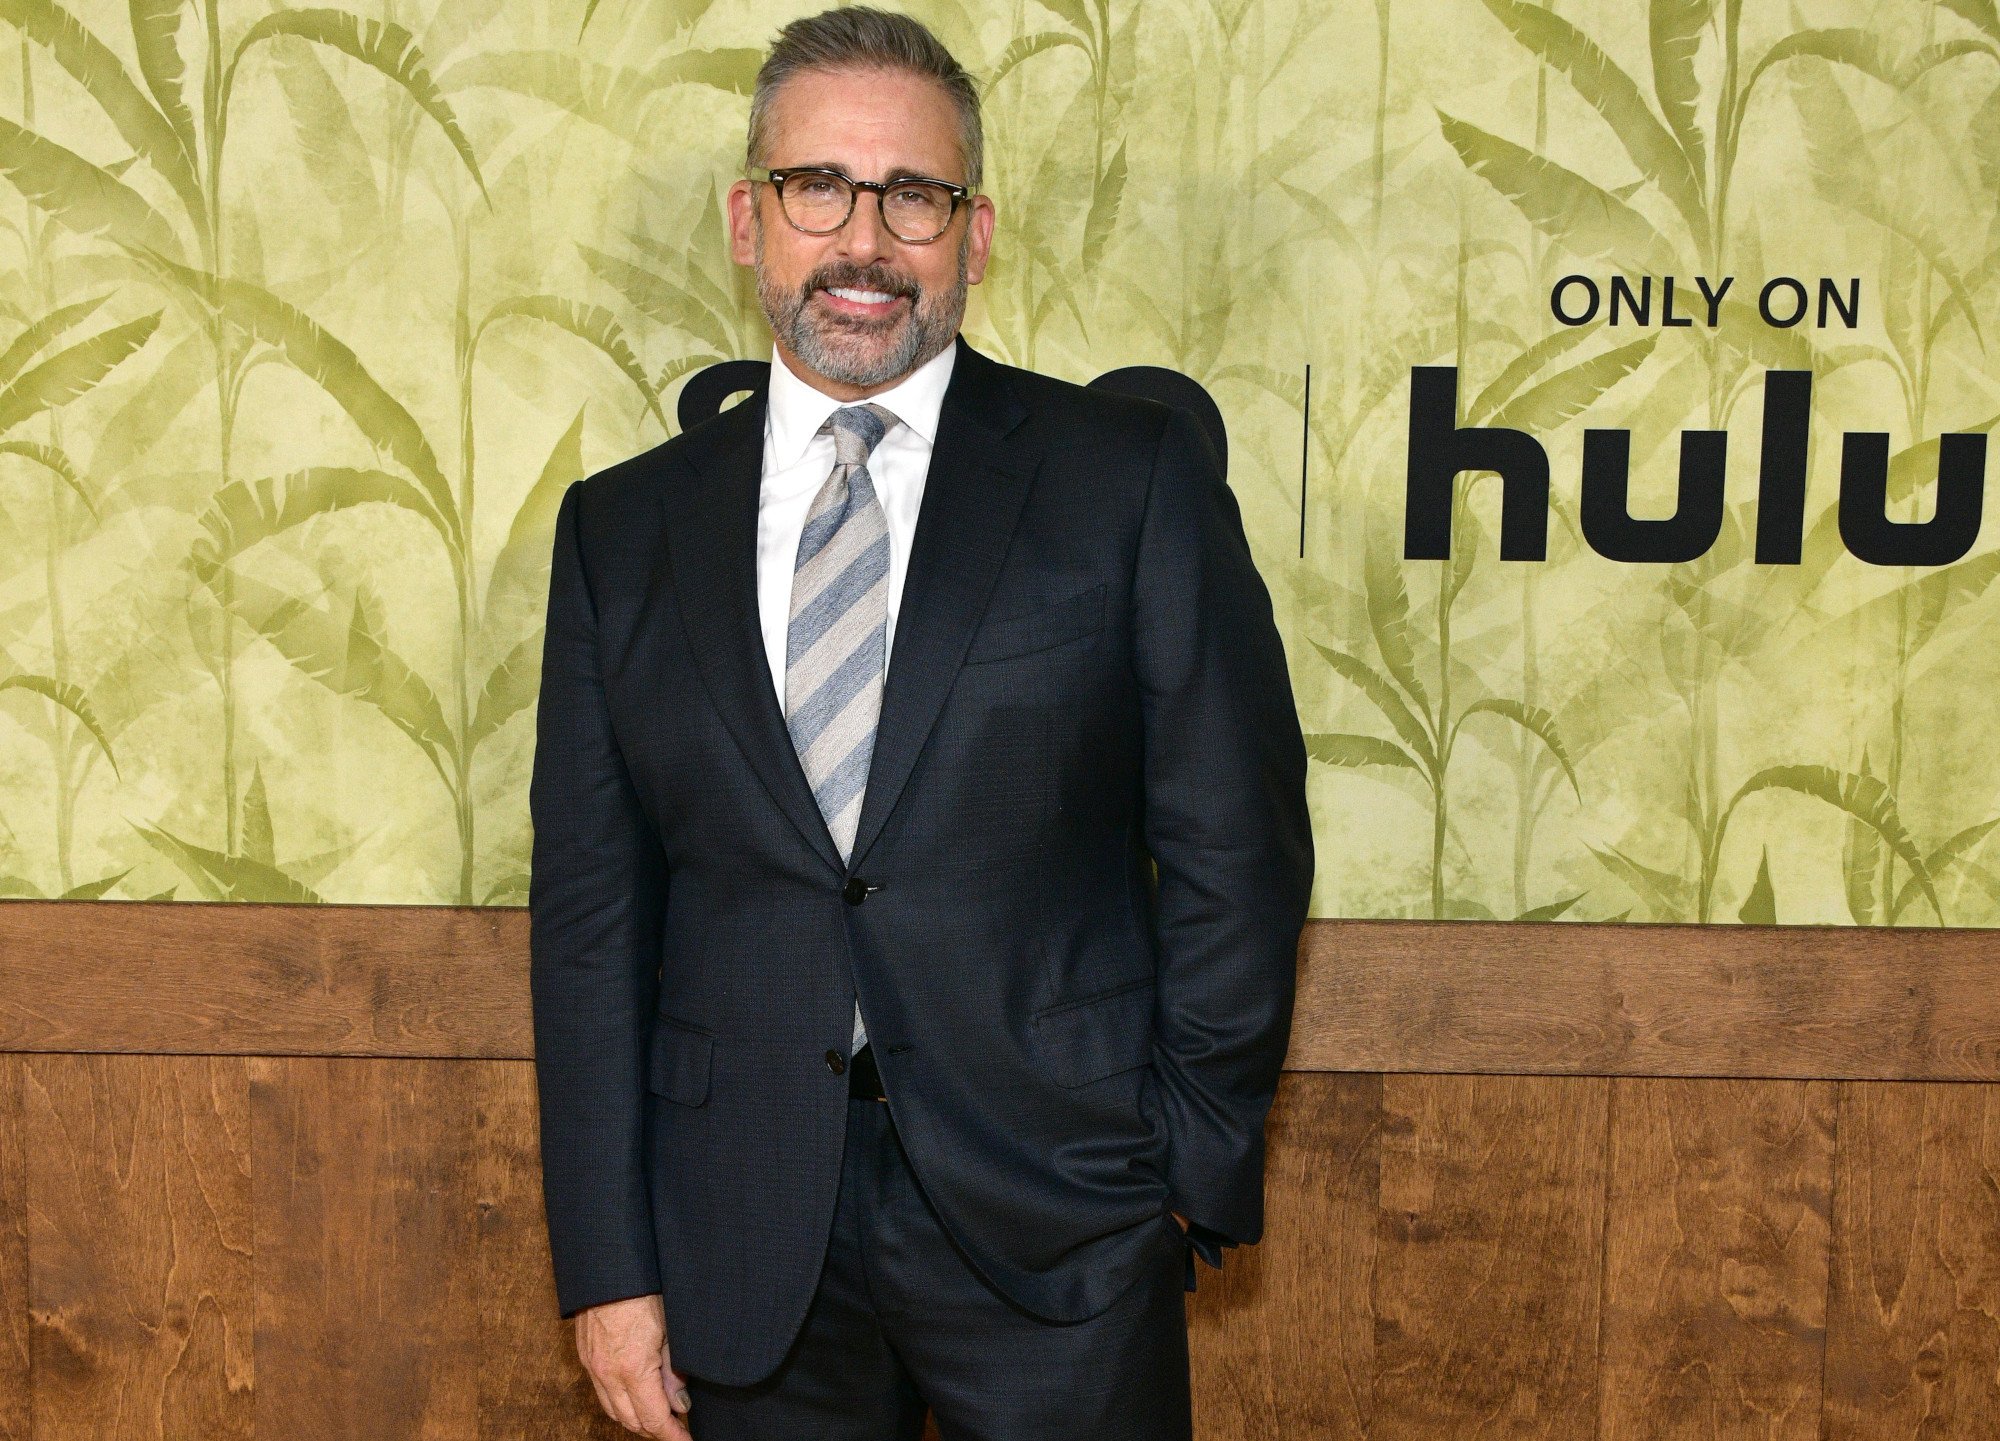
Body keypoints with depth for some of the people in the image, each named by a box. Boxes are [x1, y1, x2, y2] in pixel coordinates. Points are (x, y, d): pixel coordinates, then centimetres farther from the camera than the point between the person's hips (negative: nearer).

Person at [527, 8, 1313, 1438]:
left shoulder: (1135, 477, -3)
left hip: (1057, 1229, -2)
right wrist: (609, 1266, 1)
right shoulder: (621, 529, 4)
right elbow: (589, 915, 3)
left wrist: (1194, 1175, -4)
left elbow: (1235, 849, -2)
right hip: (746, 1251, 2)